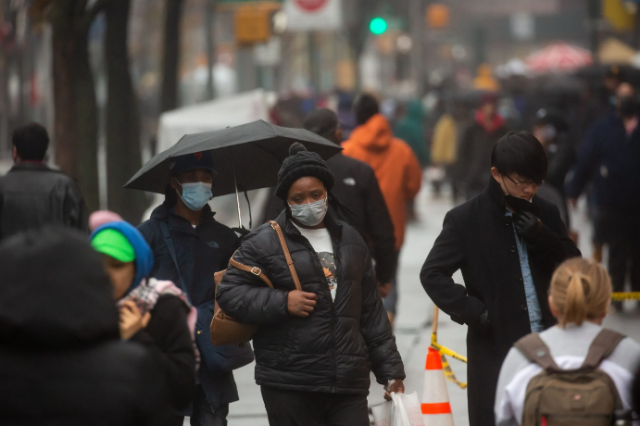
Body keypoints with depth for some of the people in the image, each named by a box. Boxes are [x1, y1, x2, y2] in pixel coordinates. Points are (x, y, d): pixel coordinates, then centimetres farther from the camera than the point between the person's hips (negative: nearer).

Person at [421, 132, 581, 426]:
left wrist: (543, 238, -10)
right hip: (495, 349, -4)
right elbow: (432, 274, -4)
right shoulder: (466, 220, -4)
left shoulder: (544, 214, 8)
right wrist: (471, 310, -15)